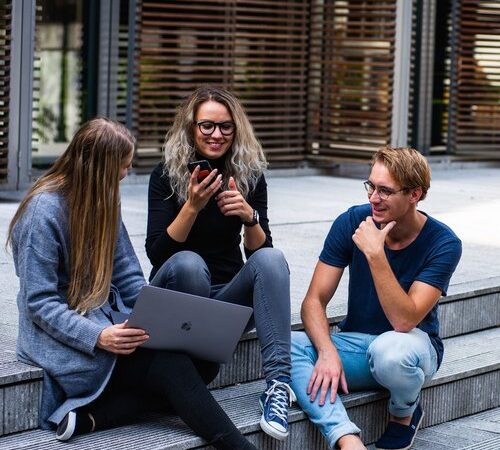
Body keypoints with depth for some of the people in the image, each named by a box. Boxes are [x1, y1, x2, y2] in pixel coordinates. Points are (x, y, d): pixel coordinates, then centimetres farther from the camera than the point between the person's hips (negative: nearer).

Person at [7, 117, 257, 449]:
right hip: (64, 336, -8)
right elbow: (39, 302, -17)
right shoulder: (44, 211, -14)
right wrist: (97, 337, -30)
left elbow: (128, 276, 10)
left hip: (108, 319, 8)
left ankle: (91, 416, -23)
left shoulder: (104, 200, 8)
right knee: (170, 364, -28)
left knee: (203, 363, -16)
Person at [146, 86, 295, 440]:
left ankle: (279, 381, -39)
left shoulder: (249, 175, 1)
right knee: (188, 263, -35)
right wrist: (192, 206, -28)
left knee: (272, 258, -28)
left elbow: (259, 251, -3)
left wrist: (249, 217, -24)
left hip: (228, 295, 3)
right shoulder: (166, 175, -6)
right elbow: (156, 253, -15)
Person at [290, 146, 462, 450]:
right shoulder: (352, 222, -8)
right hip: (355, 343, 3)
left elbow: (404, 321, -26)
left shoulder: (443, 244, -16)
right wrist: (327, 351, -28)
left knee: (389, 349, -40)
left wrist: (375, 254, -33)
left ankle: (405, 414, -5)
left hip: (413, 342, -3)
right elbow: (314, 300, -9)